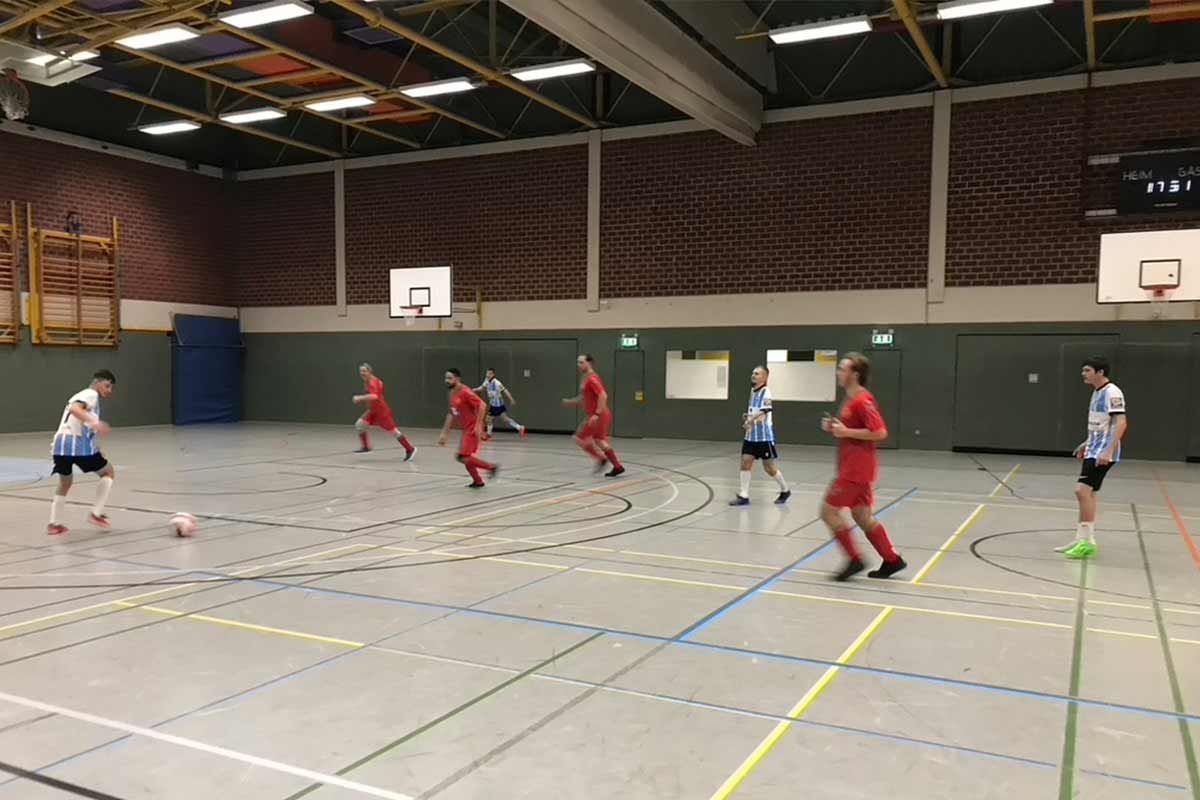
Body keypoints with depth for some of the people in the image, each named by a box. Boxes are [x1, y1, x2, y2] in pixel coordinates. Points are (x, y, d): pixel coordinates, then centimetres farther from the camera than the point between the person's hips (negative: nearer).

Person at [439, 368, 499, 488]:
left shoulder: (465, 392, -17)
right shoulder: (452, 394, 11)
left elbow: (481, 405, -23)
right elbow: (451, 415, 19)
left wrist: (478, 425, -28)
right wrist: (444, 434, 16)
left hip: (473, 429, -9)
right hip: (467, 429, 9)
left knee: (463, 457, -13)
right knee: (464, 457, 12)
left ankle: (491, 467, -1)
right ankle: (478, 481, 24)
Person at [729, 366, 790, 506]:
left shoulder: (765, 393, -15)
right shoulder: (753, 391, 11)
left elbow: (764, 414, -26)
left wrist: (751, 421, -39)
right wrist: (747, 416, 5)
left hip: (764, 436, -7)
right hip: (751, 436, 7)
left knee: (768, 467, 3)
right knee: (745, 462, -2)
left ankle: (785, 491, 24)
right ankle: (744, 496, 1)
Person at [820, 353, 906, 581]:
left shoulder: (862, 401, -17)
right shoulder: (852, 400, 14)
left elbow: (880, 433, -23)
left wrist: (846, 432, -22)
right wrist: (834, 429, 9)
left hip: (856, 470, -10)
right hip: (854, 468, 10)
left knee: (829, 511, -5)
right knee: (862, 515, 13)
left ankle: (854, 560, 1)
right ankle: (892, 560, 18)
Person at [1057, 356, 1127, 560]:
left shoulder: (1112, 393, -15)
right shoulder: (1097, 392, 14)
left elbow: (1121, 422, -22)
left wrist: (1108, 451, -28)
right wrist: (1087, 443, 27)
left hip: (1103, 453, -10)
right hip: (1093, 451, 10)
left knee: (1083, 490, -16)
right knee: (1088, 493, 12)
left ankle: (1086, 541, -11)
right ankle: (1083, 541, 19)